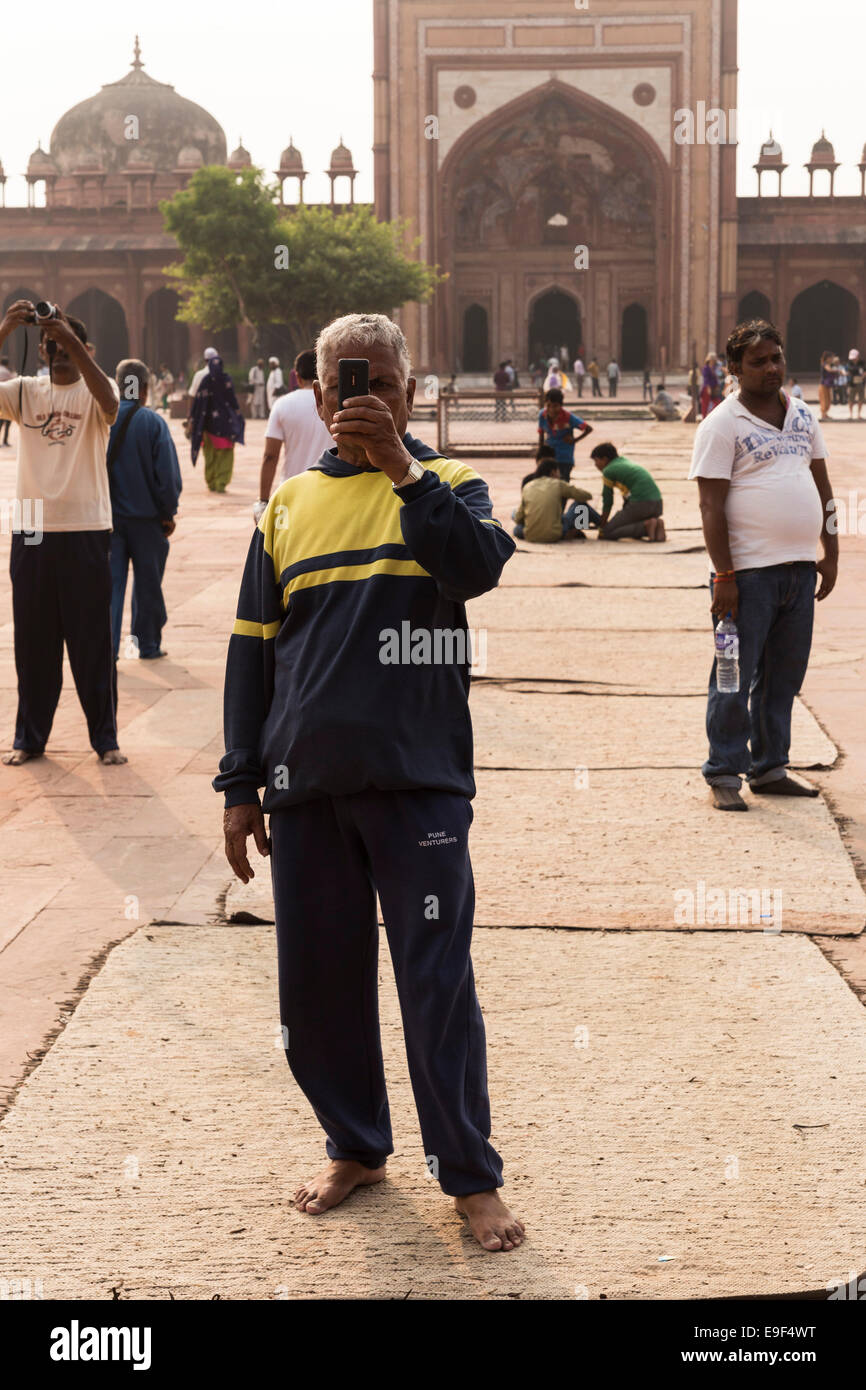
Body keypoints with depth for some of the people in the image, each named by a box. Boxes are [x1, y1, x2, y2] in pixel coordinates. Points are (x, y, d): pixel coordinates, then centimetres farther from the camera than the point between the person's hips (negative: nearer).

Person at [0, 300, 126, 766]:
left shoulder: (93, 395, 0)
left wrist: (72, 341, -30)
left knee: (92, 640, 3)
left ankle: (105, 738, 12)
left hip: (85, 531, -3)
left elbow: (110, 401, -24)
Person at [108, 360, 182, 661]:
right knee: (148, 583, 11)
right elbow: (168, 474, -10)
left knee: (110, 581, 4)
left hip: (107, 515, 2)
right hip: (146, 517, -2)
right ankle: (147, 644, 20)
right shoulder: (153, 423, -11)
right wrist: (168, 512, 2)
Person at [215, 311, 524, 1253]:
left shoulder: (446, 486, 4)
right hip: (305, 783, 4)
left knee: (437, 981, -2)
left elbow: (479, 566, -19)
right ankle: (355, 1149, 28)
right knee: (317, 981, 10)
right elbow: (252, 648, 12)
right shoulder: (291, 505, 10)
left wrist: (402, 469, -25)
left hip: (418, 782, -3)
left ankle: (470, 1176, 11)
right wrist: (241, 785, 9)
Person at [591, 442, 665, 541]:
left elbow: (607, 503, 5)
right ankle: (656, 525, 1)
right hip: (657, 504, 8)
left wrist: (602, 527, 15)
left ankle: (646, 526, -14)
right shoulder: (626, 462, 26)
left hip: (640, 503, -8)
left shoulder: (608, 471, 3)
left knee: (607, 534, 0)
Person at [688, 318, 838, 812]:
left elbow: (823, 487, 19)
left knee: (784, 677, 12)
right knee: (735, 679, -1)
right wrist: (724, 575, -15)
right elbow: (711, 505, -11)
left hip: (801, 568, 6)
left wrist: (832, 553, 12)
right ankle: (724, 774, 6)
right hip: (749, 572, -6)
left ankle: (770, 767, 22)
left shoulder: (802, 415, 13)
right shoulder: (723, 424, -6)